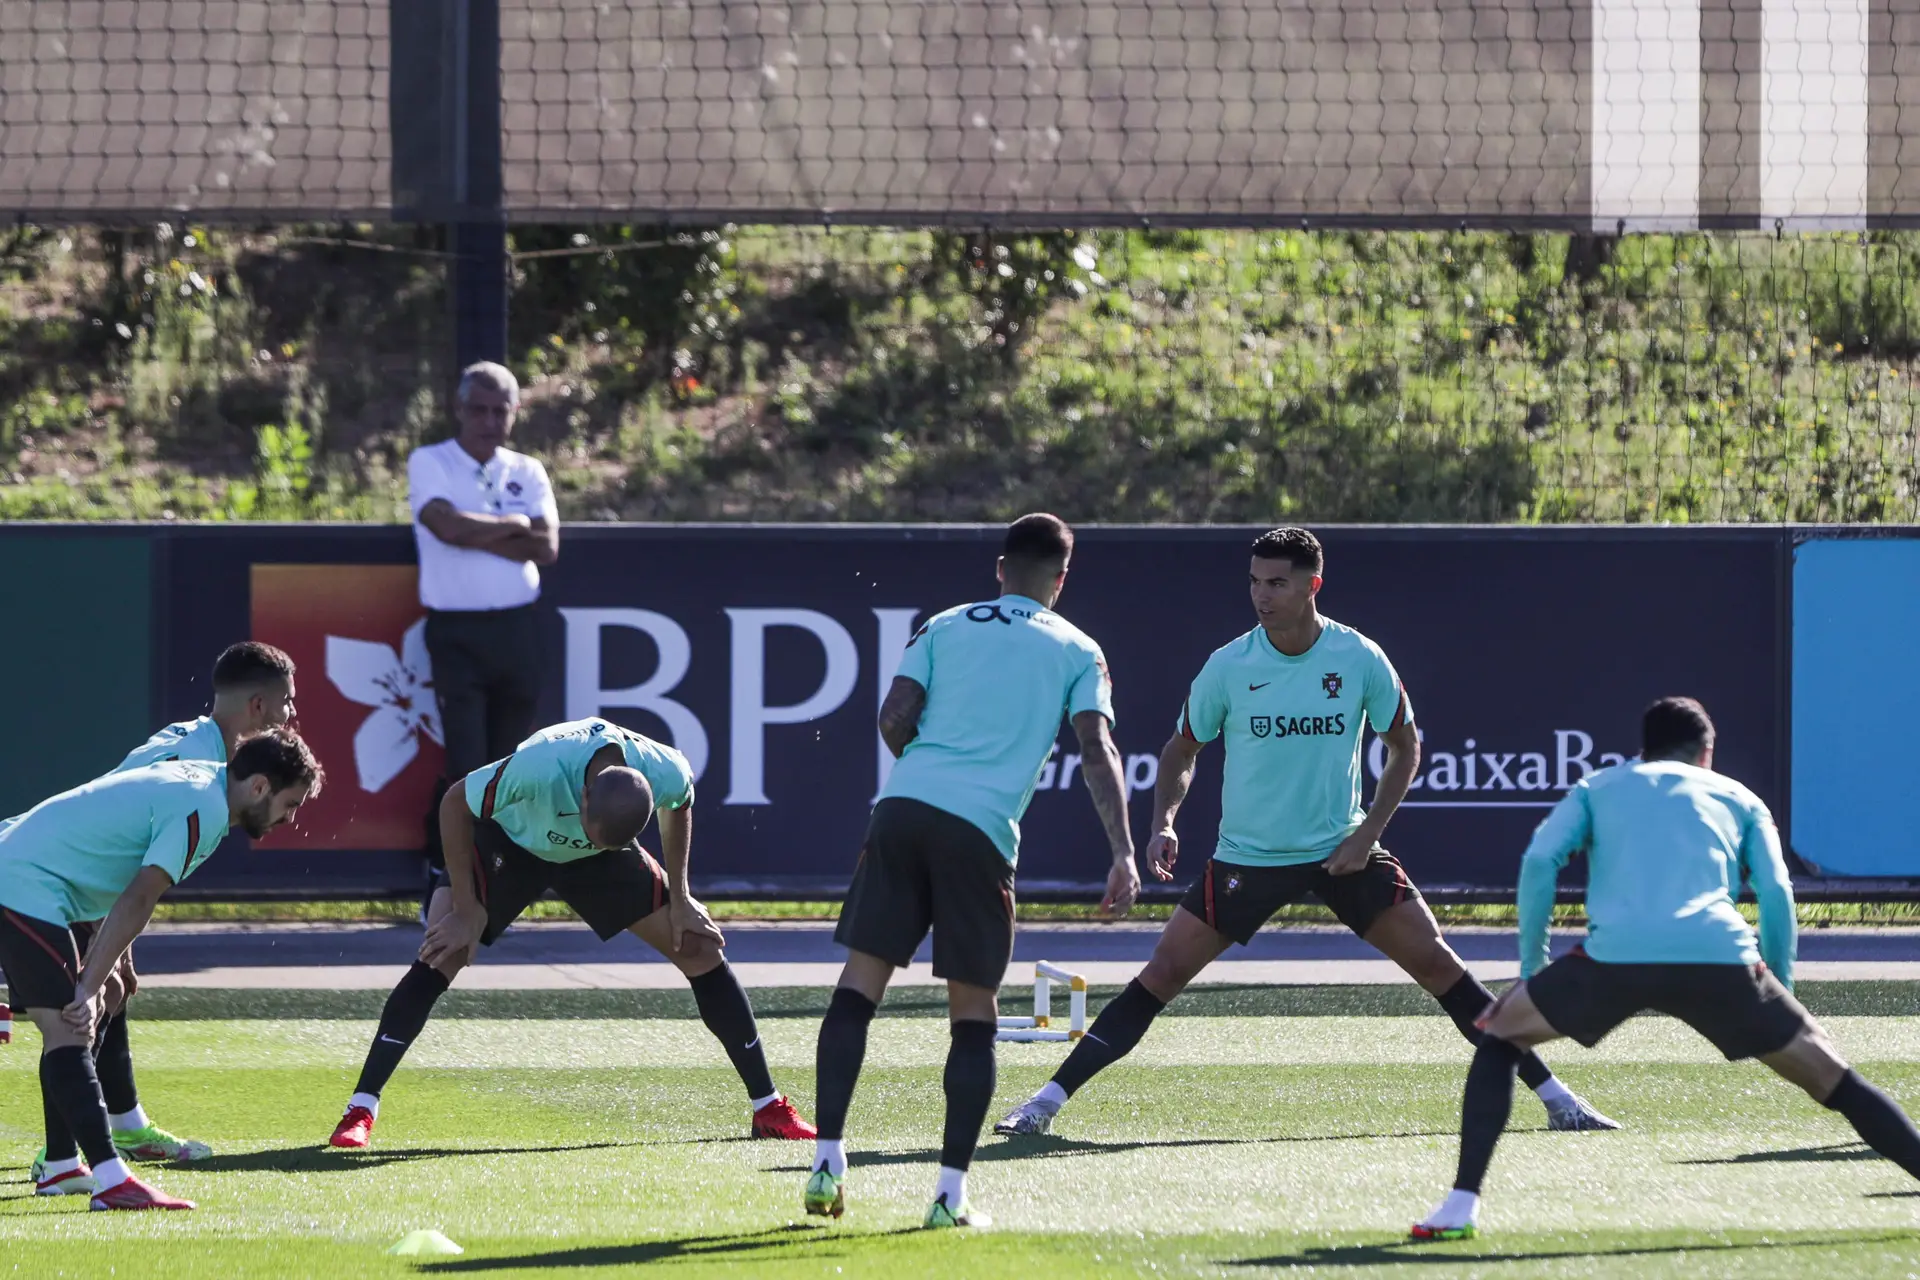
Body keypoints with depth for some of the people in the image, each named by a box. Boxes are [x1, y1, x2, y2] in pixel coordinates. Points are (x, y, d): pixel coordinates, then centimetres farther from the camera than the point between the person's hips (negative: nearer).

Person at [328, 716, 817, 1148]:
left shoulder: (668, 775, -32)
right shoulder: (535, 769, -43)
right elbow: (455, 804, -24)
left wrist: (679, 898, -2)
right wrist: (466, 910, -22)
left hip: (591, 862, 3)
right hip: (507, 841, -3)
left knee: (701, 949, -3)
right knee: (441, 956, -22)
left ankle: (769, 1108, 11)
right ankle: (359, 1112, -16)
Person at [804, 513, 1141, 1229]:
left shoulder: (944, 627, 17)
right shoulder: (1077, 653, 13)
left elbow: (894, 720, 8)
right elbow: (1096, 750, 1)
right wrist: (1123, 855, -4)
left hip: (904, 809, 1)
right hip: (982, 833, -1)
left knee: (859, 985, 5)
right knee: (974, 1015, 8)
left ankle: (829, 1163, -5)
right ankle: (951, 1191, 2)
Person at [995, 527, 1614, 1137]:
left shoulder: (1361, 660, -9)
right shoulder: (1227, 667, -8)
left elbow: (1405, 745, 5)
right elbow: (1182, 750, 6)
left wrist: (1368, 833, -5)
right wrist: (1163, 823, -11)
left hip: (1343, 852, 0)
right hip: (1246, 856, 0)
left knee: (1435, 962, -6)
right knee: (1163, 974, -8)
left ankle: (1552, 1095, 3)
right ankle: (1048, 1101, -2)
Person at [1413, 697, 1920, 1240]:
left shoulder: (1598, 788, 28)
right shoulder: (1738, 799, 28)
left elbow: (1539, 861, 12)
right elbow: (1776, 893, 13)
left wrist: (1531, 967, 19)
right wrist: (1781, 989, 21)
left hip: (1615, 953, 0)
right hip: (1720, 957, 0)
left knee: (1500, 1038, 24)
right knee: (1833, 1080, 14)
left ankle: (1462, 1203, 8)